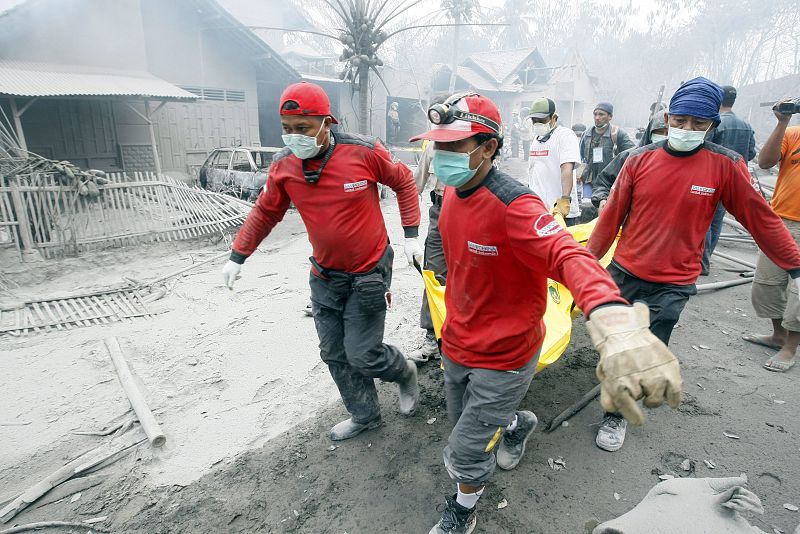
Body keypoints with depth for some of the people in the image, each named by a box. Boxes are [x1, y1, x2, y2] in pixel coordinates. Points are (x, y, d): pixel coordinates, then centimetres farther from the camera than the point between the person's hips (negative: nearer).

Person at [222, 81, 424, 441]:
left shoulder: (364, 152, -18)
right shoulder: (283, 166, -7)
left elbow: (403, 182, -2)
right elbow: (265, 212, 9)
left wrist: (411, 235, -6)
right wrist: (237, 256, 10)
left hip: (368, 273, -4)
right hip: (324, 276, 5)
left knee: (363, 356, -3)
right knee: (334, 355, 12)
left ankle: (405, 373, 32)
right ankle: (364, 415, 35)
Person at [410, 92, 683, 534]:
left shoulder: (512, 205, -28)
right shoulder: (452, 192, -3)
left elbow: (570, 256, -46)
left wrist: (614, 321, -65)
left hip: (502, 356, -7)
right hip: (457, 343, 7)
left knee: (465, 455, 8)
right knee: (464, 419, 28)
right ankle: (517, 424, 61)